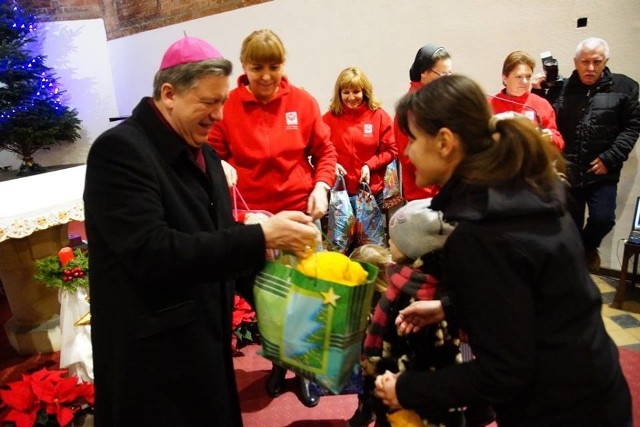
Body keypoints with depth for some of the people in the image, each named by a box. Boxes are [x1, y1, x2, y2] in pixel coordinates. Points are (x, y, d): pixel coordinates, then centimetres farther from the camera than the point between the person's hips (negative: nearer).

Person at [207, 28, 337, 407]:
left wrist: (321, 187, -12)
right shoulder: (228, 106, -6)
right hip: (251, 216, 0)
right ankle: (279, 363, 38)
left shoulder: (302, 101, -3)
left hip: (298, 212, 0)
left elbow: (325, 150, 3)